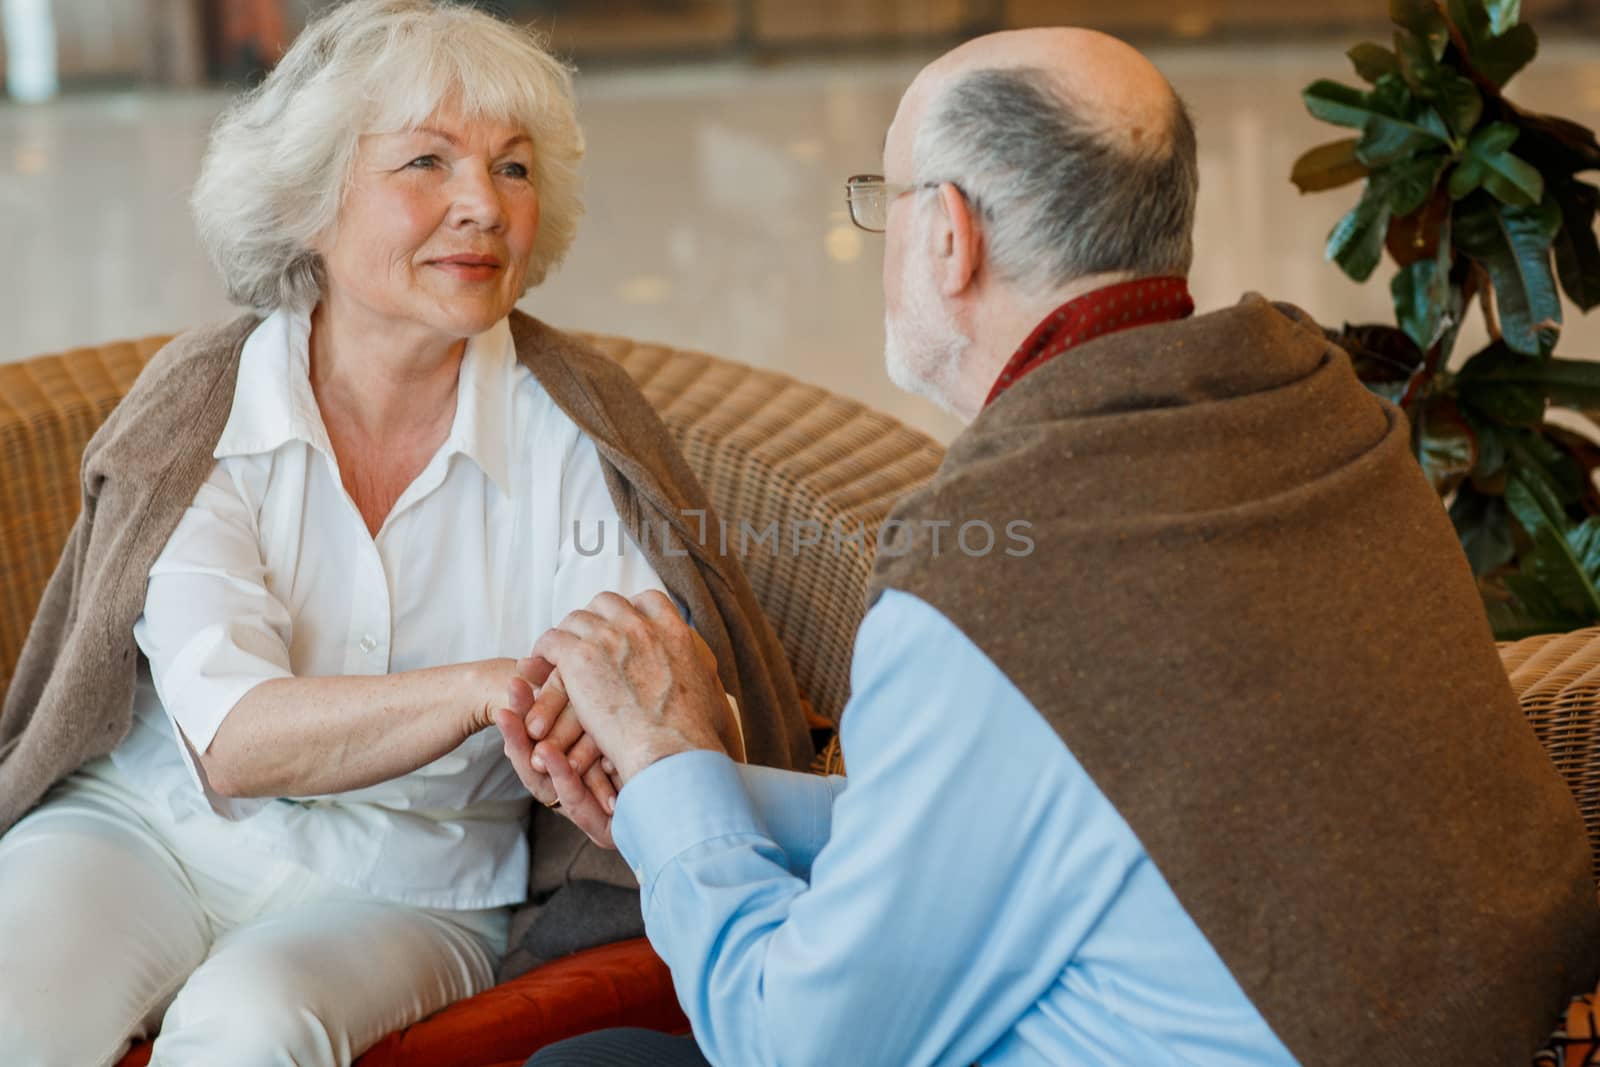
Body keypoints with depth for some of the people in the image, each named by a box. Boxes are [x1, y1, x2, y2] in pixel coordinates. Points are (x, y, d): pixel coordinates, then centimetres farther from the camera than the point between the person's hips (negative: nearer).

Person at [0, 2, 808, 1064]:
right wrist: (487, 687, -37)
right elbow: (228, 741, -21)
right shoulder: (199, 406, -8)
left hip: (401, 889, 1)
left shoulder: (569, 427, -6)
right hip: (144, 828, 0)